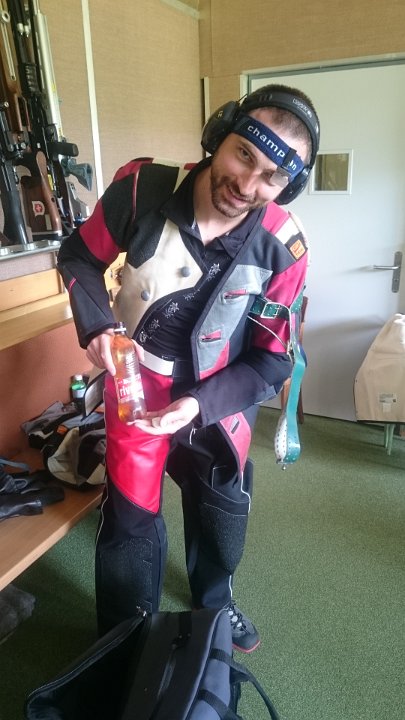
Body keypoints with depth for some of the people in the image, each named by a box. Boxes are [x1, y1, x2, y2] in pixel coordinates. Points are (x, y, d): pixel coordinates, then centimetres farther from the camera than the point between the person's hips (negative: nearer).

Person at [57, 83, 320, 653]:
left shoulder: (283, 248, -21)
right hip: (137, 387, -1)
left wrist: (201, 405, -26)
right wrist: (96, 326, -21)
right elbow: (79, 257, -4)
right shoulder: (141, 186, -21)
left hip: (220, 398, 2)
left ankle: (214, 606, 56)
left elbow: (271, 360, -13)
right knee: (130, 525, 6)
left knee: (222, 517, 21)